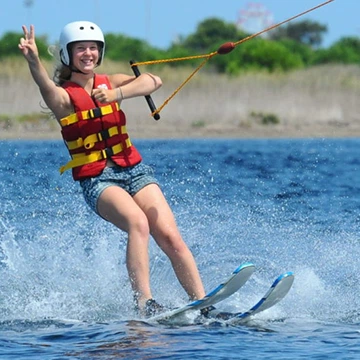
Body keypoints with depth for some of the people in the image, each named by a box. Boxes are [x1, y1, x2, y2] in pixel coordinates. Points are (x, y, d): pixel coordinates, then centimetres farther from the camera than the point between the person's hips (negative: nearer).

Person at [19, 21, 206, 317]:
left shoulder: (110, 83, 9)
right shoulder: (64, 96, -1)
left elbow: (154, 81, -9)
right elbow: (47, 87, -27)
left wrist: (117, 94, -27)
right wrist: (34, 61, -50)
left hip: (134, 170, 4)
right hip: (96, 179, -4)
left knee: (170, 235, -13)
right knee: (138, 223, -31)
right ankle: (144, 302, -37)